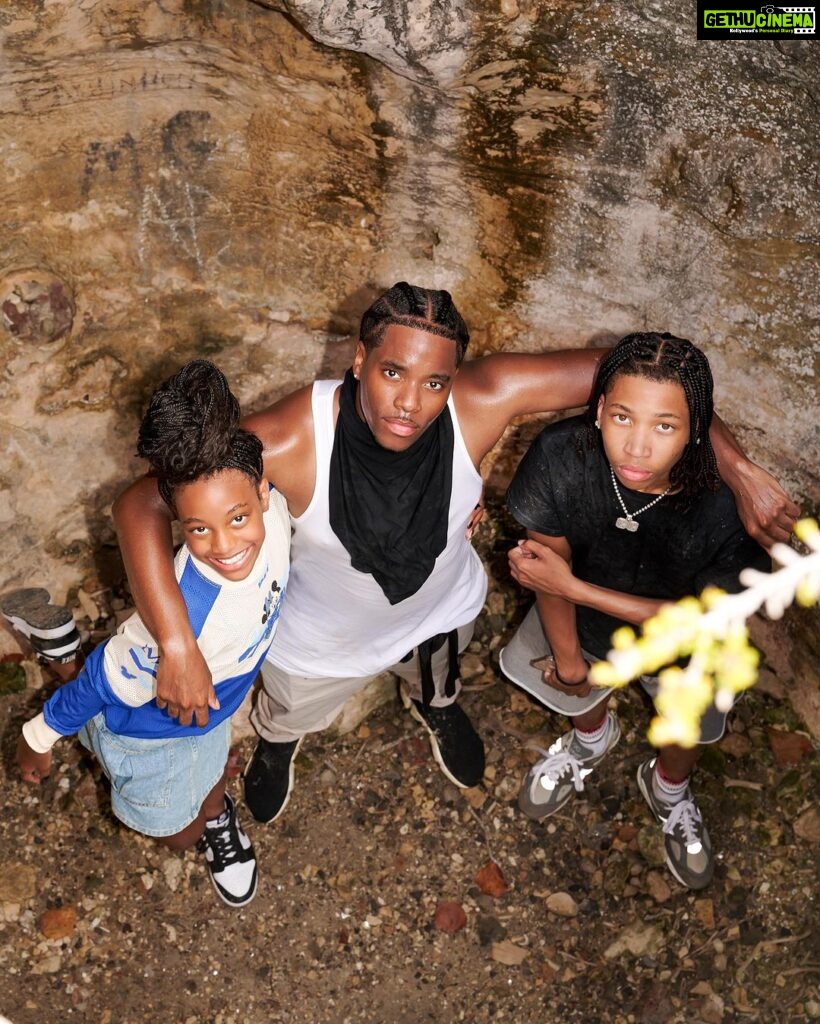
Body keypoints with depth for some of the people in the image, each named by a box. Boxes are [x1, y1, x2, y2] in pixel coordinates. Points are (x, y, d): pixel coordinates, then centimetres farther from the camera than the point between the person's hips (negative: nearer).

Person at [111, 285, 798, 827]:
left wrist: (739, 469, -33)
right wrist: (177, 648, -47)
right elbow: (140, 507, -39)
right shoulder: (292, 441, -42)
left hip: (442, 609, 2)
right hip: (324, 637, -1)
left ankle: (435, 705, 78)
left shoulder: (481, 401, -38)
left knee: (439, 682, 39)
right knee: (290, 713, 33)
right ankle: (276, 743, 72)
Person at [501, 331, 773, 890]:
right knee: (576, 692, 31)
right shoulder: (561, 456, -38)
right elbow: (550, 560, -20)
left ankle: (669, 790, 64)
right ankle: (593, 738, 68)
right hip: (580, 612, 1)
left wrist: (574, 588, -33)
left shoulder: (726, 506, -41)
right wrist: (568, 658, -5)